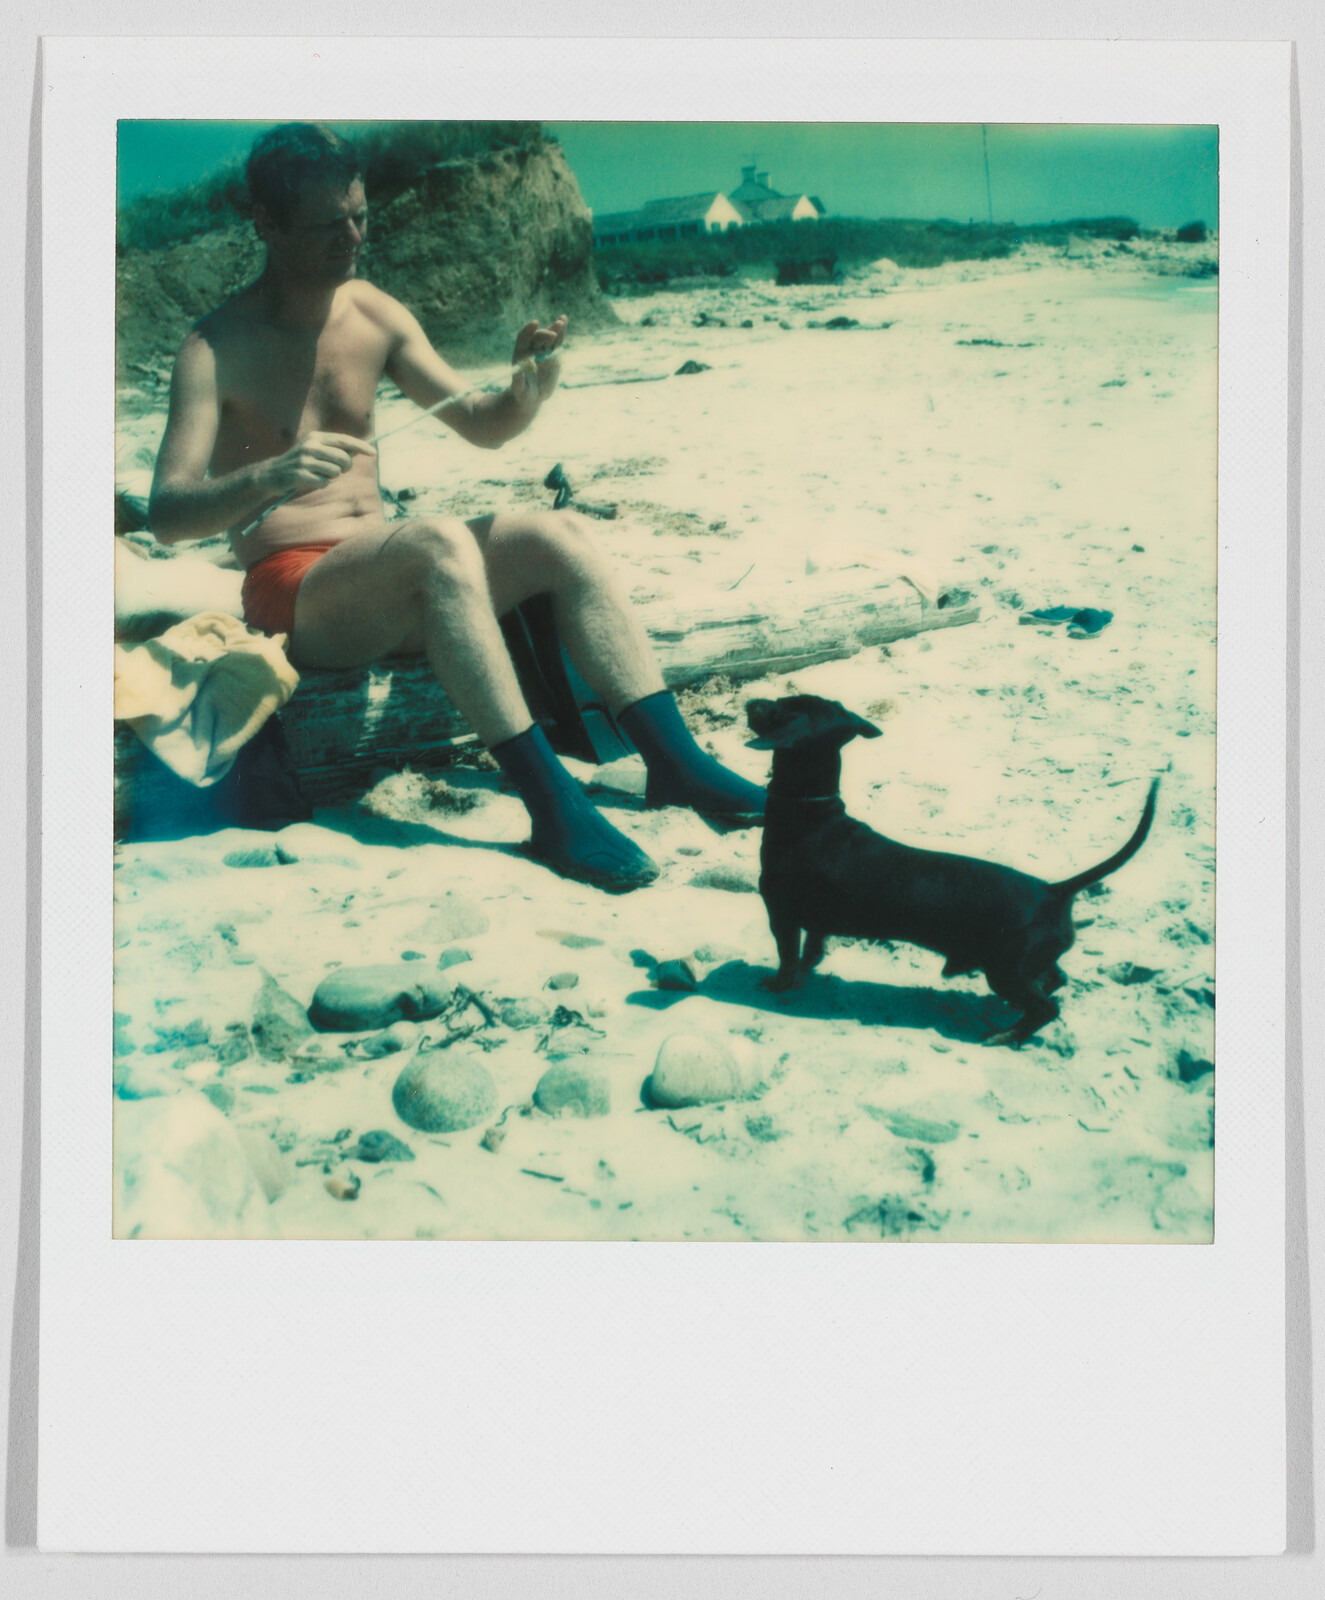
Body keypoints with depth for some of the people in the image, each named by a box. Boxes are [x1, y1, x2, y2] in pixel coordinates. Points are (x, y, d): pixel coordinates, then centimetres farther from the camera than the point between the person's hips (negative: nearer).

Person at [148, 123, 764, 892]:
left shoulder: (375, 315, 8)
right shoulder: (219, 348, -9)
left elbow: (481, 425, 12)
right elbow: (168, 512, -18)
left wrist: (528, 389, -11)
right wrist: (268, 477, -37)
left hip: (386, 579, 6)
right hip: (294, 591, -6)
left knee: (563, 534, -15)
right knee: (441, 541, -35)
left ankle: (675, 759, -21)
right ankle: (554, 807, -40)